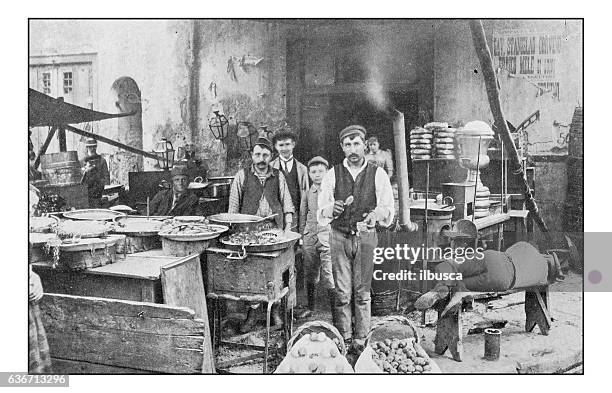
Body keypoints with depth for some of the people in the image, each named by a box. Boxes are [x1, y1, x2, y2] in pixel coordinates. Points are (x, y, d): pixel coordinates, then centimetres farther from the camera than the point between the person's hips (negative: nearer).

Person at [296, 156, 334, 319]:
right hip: (310, 239, 4)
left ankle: (335, 312, 1)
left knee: (329, 279, -8)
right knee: (310, 277, 13)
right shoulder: (308, 193, 9)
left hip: (328, 239, -4)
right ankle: (310, 308, 29)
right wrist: (301, 240, 13)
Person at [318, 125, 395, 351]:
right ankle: (344, 340, 13)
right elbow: (321, 211, 0)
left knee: (362, 291, 6)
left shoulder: (378, 174, 1)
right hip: (339, 237, 1)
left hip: (366, 237, 0)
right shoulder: (333, 174, 3)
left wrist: (378, 213, -23)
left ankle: (361, 340, 16)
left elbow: (389, 209, -1)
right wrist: (331, 209, -22)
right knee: (342, 292, 3)